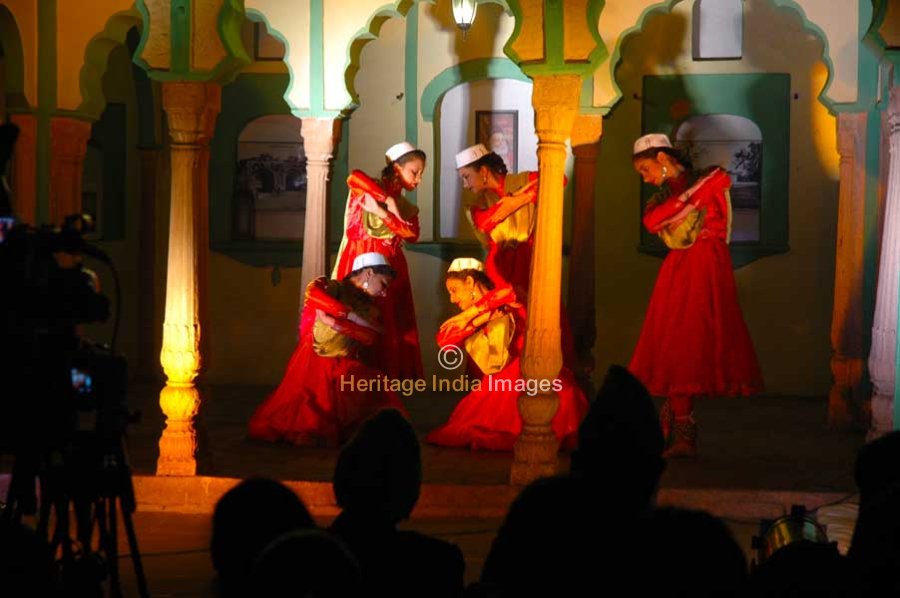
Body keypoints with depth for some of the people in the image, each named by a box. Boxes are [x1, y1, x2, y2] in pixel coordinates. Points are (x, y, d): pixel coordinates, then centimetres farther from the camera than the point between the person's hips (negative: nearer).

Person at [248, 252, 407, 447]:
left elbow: (371, 335, -8)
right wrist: (350, 315, -29)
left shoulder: (368, 306, 13)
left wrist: (339, 323, -22)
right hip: (314, 364, -6)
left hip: (345, 368, 6)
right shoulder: (333, 288, -6)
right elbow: (312, 294, -31)